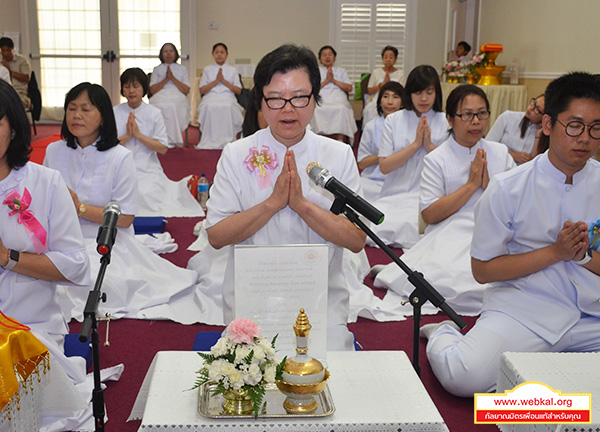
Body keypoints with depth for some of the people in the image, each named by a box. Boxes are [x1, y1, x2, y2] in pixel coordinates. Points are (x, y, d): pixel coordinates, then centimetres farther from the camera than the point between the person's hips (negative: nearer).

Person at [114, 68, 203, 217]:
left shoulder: (154, 114, 2)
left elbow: (163, 149, -4)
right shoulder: (115, 112, 6)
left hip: (147, 170, -1)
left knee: (146, 194, -27)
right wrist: (127, 136, -14)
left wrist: (138, 134, -12)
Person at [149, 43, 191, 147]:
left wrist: (173, 78, -1)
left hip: (178, 98, -1)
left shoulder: (182, 69, 21)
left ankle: (173, 139, -36)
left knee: (172, 107, -38)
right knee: (161, 107, -37)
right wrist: (166, 79, 0)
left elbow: (187, 90, 7)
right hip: (160, 97, 1)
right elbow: (152, 90, 9)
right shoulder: (157, 70, 22)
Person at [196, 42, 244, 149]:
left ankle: (227, 141, -36)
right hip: (210, 97, 0)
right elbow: (201, 91, 11)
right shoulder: (207, 70, 22)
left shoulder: (232, 70, 21)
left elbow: (238, 91, 11)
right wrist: (216, 81, 0)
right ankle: (210, 141, -35)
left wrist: (224, 81, 0)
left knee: (228, 107, -38)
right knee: (209, 107, -38)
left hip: (228, 98, 0)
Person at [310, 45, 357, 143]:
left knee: (341, 109, -39)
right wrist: (326, 80, 2)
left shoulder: (341, 71, 29)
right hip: (321, 101, 0)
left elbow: (349, 88, 14)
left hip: (339, 101, 1)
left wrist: (334, 80, 5)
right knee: (317, 110, -39)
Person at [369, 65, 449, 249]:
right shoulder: (393, 120, 9)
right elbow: (384, 166, -3)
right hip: (394, 195, 1)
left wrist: (429, 145, -12)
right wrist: (416, 144, -8)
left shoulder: (445, 123, 7)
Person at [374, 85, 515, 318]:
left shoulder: (500, 153, 15)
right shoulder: (436, 160, 4)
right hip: (452, 235, -4)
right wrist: (471, 185, -7)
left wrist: (488, 184, -8)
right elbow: (430, 215, -7)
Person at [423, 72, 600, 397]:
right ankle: (444, 337, 8)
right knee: (464, 377, -29)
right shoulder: (507, 188, -7)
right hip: (524, 310, -4)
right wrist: (555, 252, -12)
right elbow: (482, 270, -5)